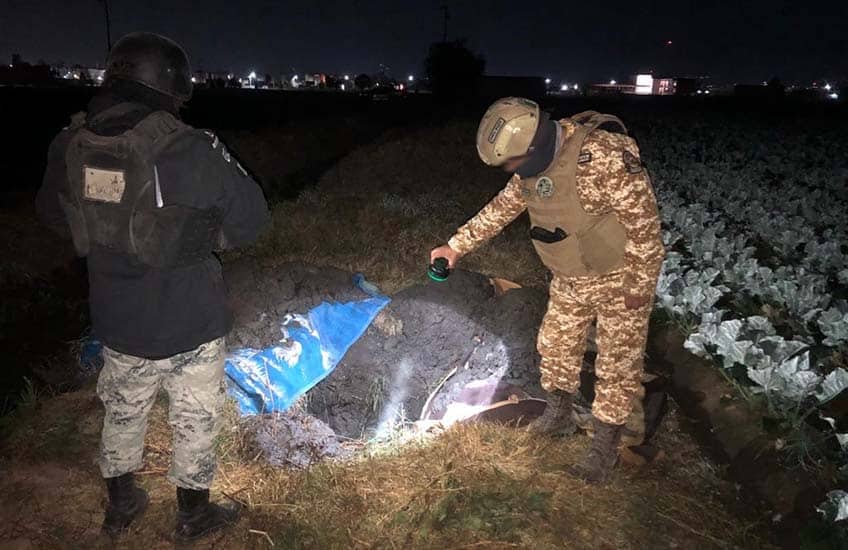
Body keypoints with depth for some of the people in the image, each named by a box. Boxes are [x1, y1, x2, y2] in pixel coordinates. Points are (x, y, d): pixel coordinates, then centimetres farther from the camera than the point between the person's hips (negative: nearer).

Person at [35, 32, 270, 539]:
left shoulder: (70, 146, -7)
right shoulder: (190, 151, -24)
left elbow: (53, 214, 11)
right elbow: (252, 218, -14)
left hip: (118, 322, 5)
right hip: (191, 325, -4)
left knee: (123, 413, 25)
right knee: (195, 421, 16)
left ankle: (121, 503, 45)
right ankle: (194, 513, 35)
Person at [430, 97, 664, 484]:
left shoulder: (603, 157, -32)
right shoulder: (534, 165, -5)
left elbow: (643, 221, -26)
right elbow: (501, 209, 7)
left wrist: (640, 284, -19)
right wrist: (456, 246, 7)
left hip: (620, 279, -7)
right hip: (570, 280, 8)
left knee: (617, 365, 5)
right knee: (555, 346, 17)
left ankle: (604, 447, 21)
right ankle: (558, 417, 39)